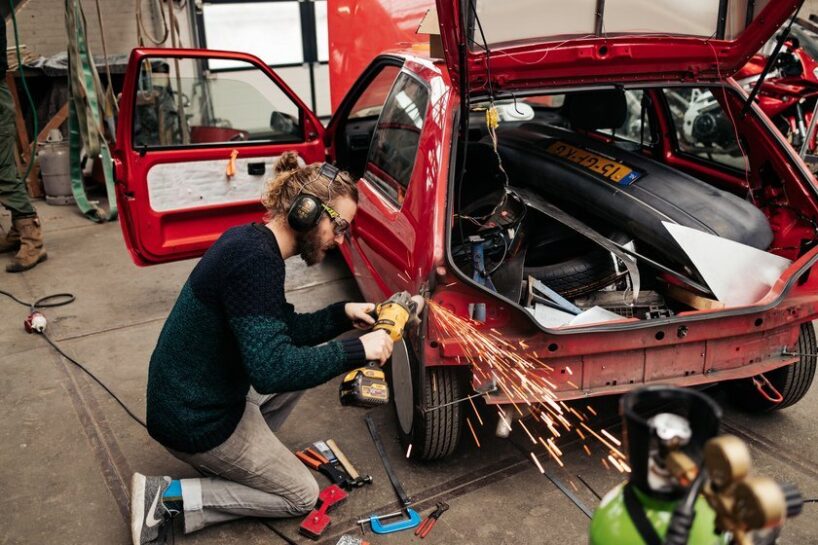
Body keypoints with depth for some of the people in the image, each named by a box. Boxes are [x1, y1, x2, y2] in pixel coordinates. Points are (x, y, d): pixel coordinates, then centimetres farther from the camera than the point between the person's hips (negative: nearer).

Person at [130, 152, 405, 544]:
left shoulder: (251, 241, 2)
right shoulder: (256, 260, -28)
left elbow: (282, 332, 12)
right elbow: (272, 371, -33)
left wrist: (342, 315, 0)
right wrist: (357, 351, -27)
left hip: (193, 397, 9)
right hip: (196, 421, -9)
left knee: (308, 358, 20)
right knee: (302, 496, 8)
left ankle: (230, 459, 17)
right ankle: (169, 497, 1)